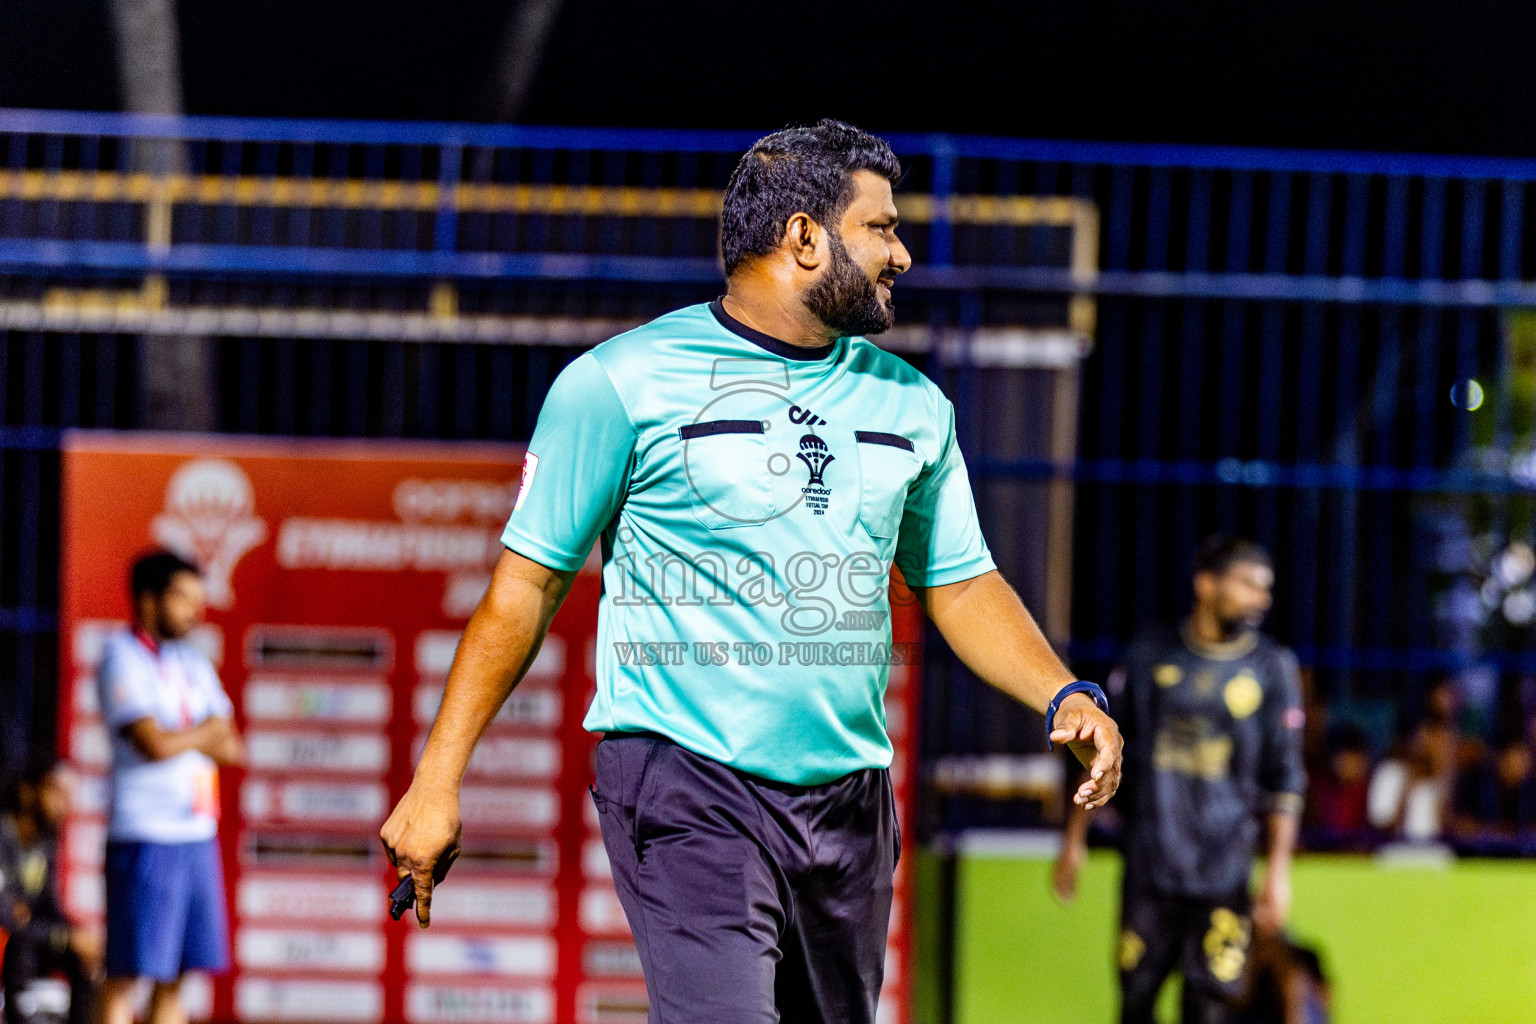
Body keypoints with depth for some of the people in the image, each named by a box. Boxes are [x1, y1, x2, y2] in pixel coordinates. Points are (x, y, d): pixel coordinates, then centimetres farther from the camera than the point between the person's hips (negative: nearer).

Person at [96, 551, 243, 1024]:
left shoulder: (193, 662, 17)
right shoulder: (122, 659, -6)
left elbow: (232, 749, 12)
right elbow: (154, 743, -17)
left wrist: (181, 738, -6)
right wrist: (207, 732, 1)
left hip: (198, 835, 7)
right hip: (145, 836, -7)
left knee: (175, 976, 6)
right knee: (127, 972, -8)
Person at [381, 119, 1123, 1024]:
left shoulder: (910, 405, 13)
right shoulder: (622, 382, -3)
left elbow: (960, 584, 19)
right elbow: (529, 582, 0)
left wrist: (1065, 695, 1)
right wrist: (439, 778, -2)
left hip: (850, 804, 6)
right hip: (685, 786, -6)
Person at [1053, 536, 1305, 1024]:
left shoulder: (1272, 667, 4)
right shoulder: (1150, 655, 6)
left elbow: (1284, 778, 4)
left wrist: (1278, 869, -3)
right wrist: (1074, 840, 10)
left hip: (1222, 873, -1)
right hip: (1148, 866, 1)